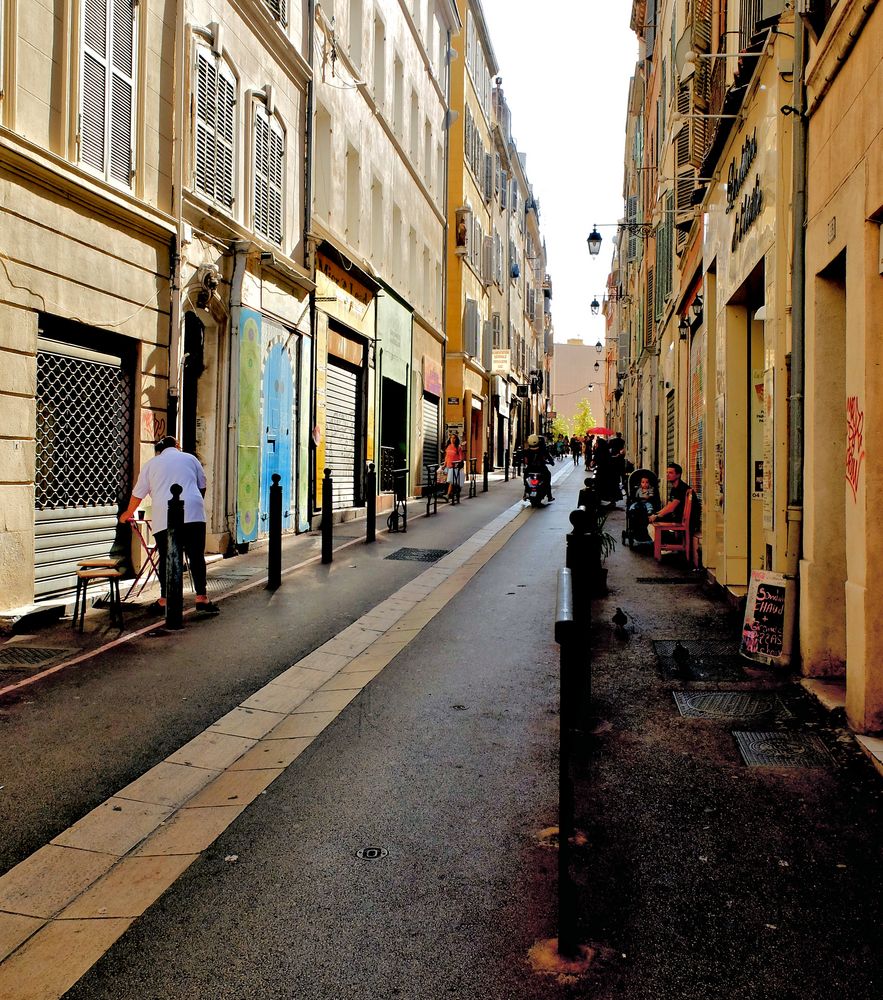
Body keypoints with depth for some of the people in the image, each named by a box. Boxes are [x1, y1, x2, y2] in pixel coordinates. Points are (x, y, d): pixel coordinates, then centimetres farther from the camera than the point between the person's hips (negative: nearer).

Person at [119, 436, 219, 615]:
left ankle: (164, 600, 9)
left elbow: (137, 495, 23)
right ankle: (201, 598, 1)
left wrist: (128, 514, 38)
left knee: (166, 559, 6)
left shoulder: (150, 464, 18)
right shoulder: (190, 458, 19)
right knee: (196, 557, 4)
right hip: (193, 513, 0)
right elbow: (202, 486, 21)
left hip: (164, 518, 0)